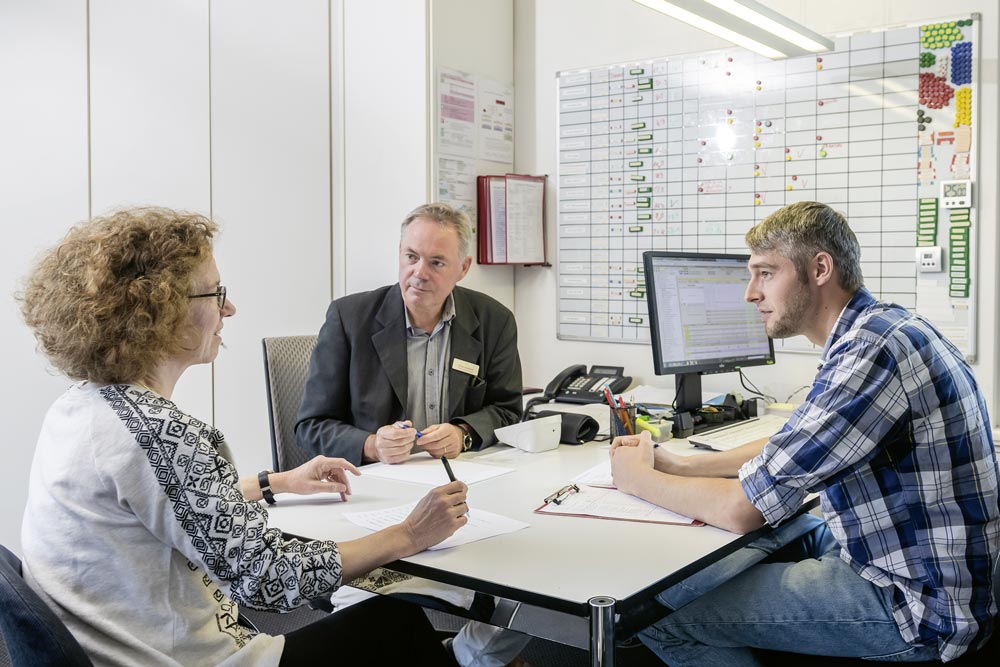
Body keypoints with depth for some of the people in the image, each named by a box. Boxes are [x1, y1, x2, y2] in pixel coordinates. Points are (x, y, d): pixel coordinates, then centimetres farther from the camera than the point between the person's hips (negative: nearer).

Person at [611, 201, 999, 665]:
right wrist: (678, 467, 9)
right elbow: (794, 447, 20)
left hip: (915, 606, -10)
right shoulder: (876, 330, 8)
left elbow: (741, 508, -24)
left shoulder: (873, 351, -25)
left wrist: (641, 479, -6)